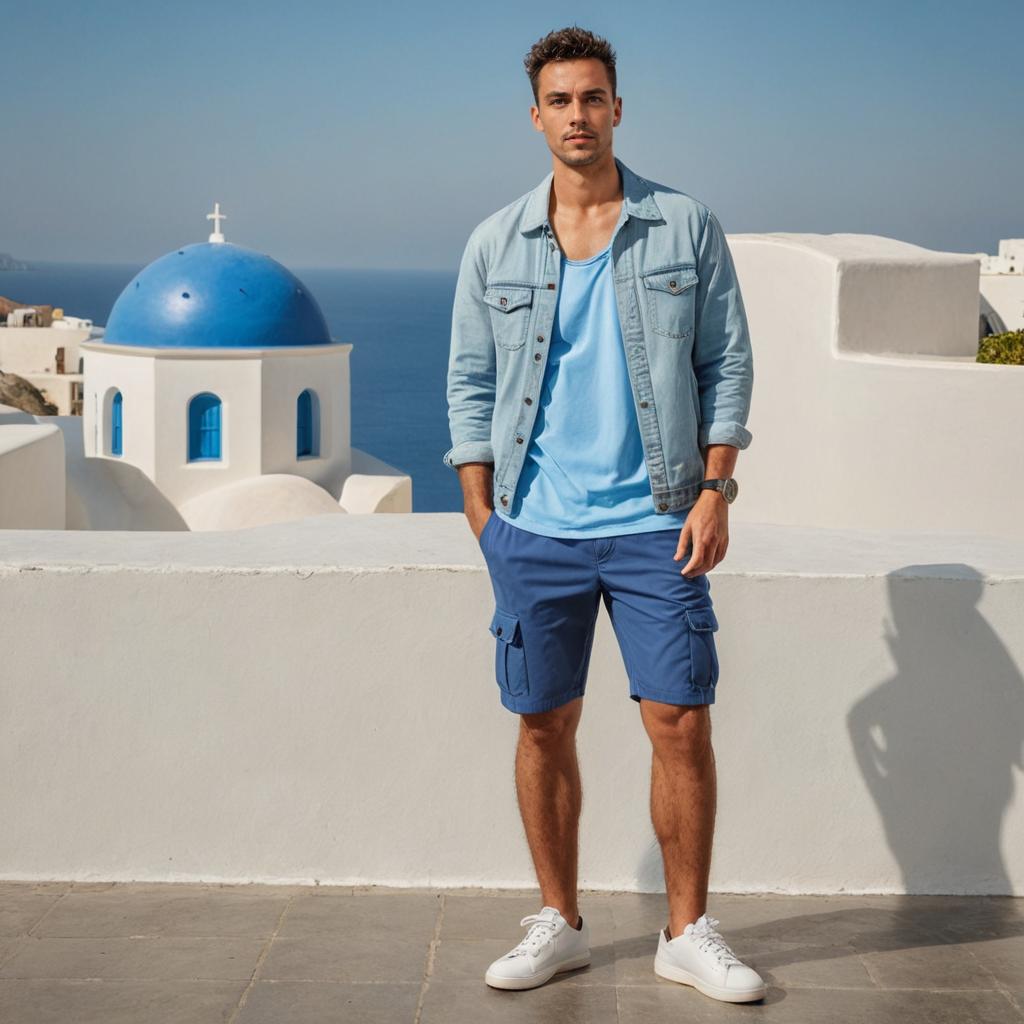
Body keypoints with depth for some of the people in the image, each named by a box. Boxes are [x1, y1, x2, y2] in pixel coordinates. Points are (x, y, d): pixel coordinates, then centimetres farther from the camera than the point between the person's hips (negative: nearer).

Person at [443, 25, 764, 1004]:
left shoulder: (687, 227, 3)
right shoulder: (494, 243, 6)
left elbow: (727, 365, 5)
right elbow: (471, 385, 9)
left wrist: (715, 491, -4)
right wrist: (480, 515, 3)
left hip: (654, 523, -1)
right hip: (534, 528, 1)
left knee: (681, 725, -2)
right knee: (544, 728, 7)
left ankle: (687, 932, 14)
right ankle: (558, 924, 22)